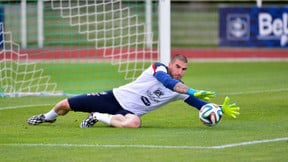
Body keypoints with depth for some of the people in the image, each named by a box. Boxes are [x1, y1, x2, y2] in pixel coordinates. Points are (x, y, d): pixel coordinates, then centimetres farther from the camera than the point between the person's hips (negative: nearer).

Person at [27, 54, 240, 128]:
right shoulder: (158, 68, -16)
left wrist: (221, 109, -18)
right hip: (116, 97, -2)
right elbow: (168, 82, -36)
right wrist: (194, 92, -45)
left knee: (133, 123, -39)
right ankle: (48, 117, 38)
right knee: (66, 105, 0)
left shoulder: (181, 90, -1)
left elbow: (201, 104, -1)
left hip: (130, 111, 2)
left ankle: (98, 117, -11)